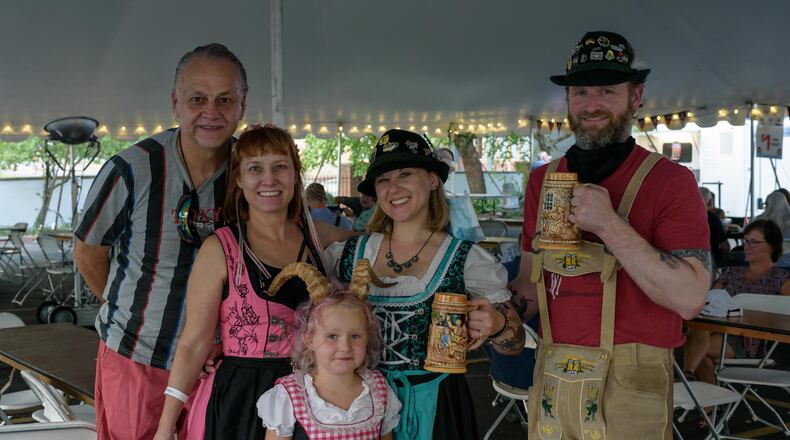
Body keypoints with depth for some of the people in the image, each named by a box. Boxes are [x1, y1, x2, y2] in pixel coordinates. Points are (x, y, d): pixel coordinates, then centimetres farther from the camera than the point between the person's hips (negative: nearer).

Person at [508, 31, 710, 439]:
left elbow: (689, 298, -18)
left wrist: (610, 226, -24)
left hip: (630, 386, -4)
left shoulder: (671, 181, -9)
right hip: (551, 379, 4)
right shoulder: (542, 180, 6)